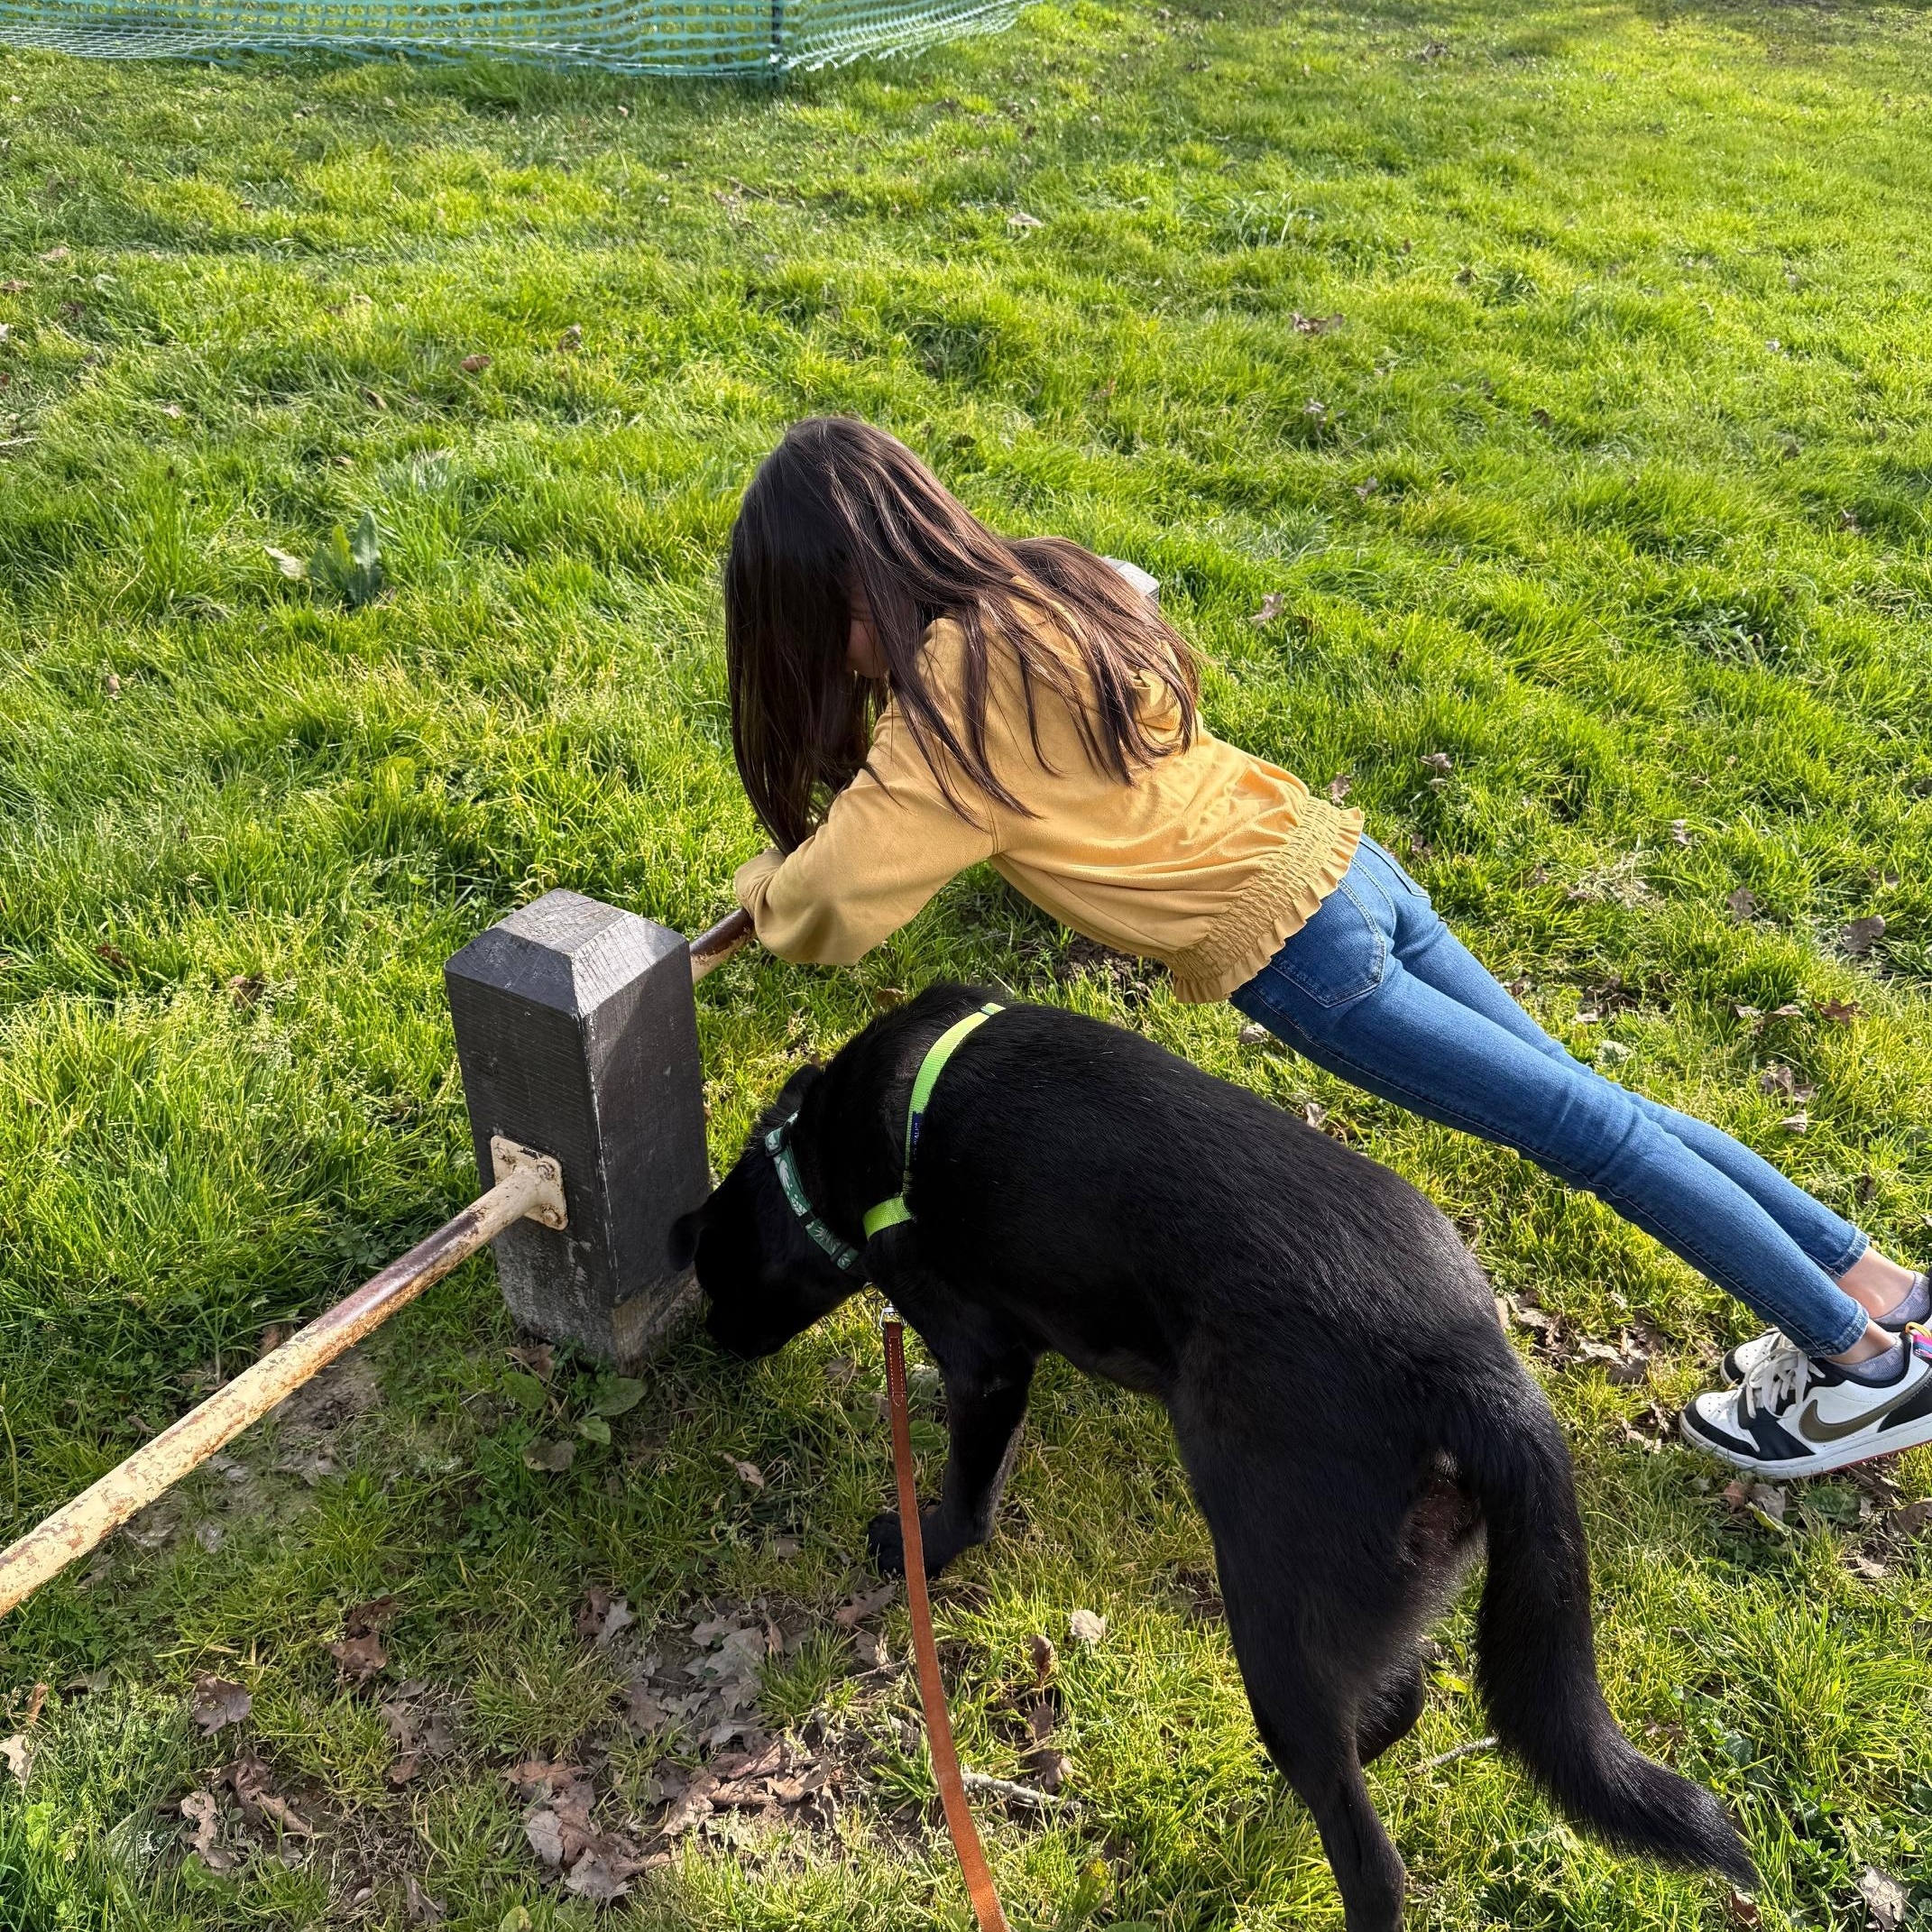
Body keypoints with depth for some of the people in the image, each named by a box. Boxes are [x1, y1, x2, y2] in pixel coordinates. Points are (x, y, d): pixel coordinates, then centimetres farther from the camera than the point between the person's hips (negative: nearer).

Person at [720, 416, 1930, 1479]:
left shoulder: (953, 696, -16)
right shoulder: (1042, 588, 9)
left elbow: (828, 906, -20)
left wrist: (765, 883, 6)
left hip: (1284, 943, -8)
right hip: (1333, 855, 8)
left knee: (1581, 1123, 1)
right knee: (1585, 1103, 13)